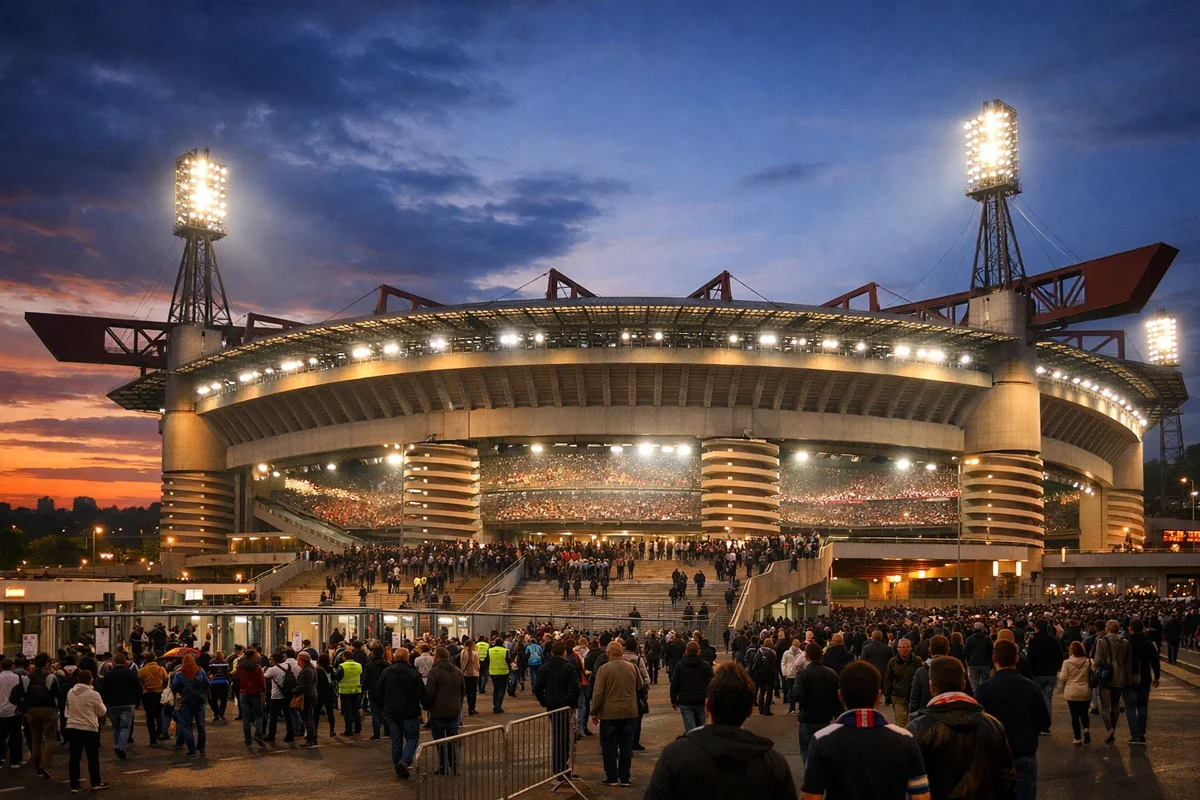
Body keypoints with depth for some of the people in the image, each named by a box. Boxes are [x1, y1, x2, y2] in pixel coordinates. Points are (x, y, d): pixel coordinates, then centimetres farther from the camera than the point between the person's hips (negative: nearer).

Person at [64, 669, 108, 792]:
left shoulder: (70, 693, 4)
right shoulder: (93, 694, -12)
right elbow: (102, 712, -2)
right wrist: (102, 706, 17)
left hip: (72, 728, 4)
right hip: (89, 729, -4)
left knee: (74, 757, 8)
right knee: (93, 757, 9)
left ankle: (74, 785, 9)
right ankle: (95, 782, 17)